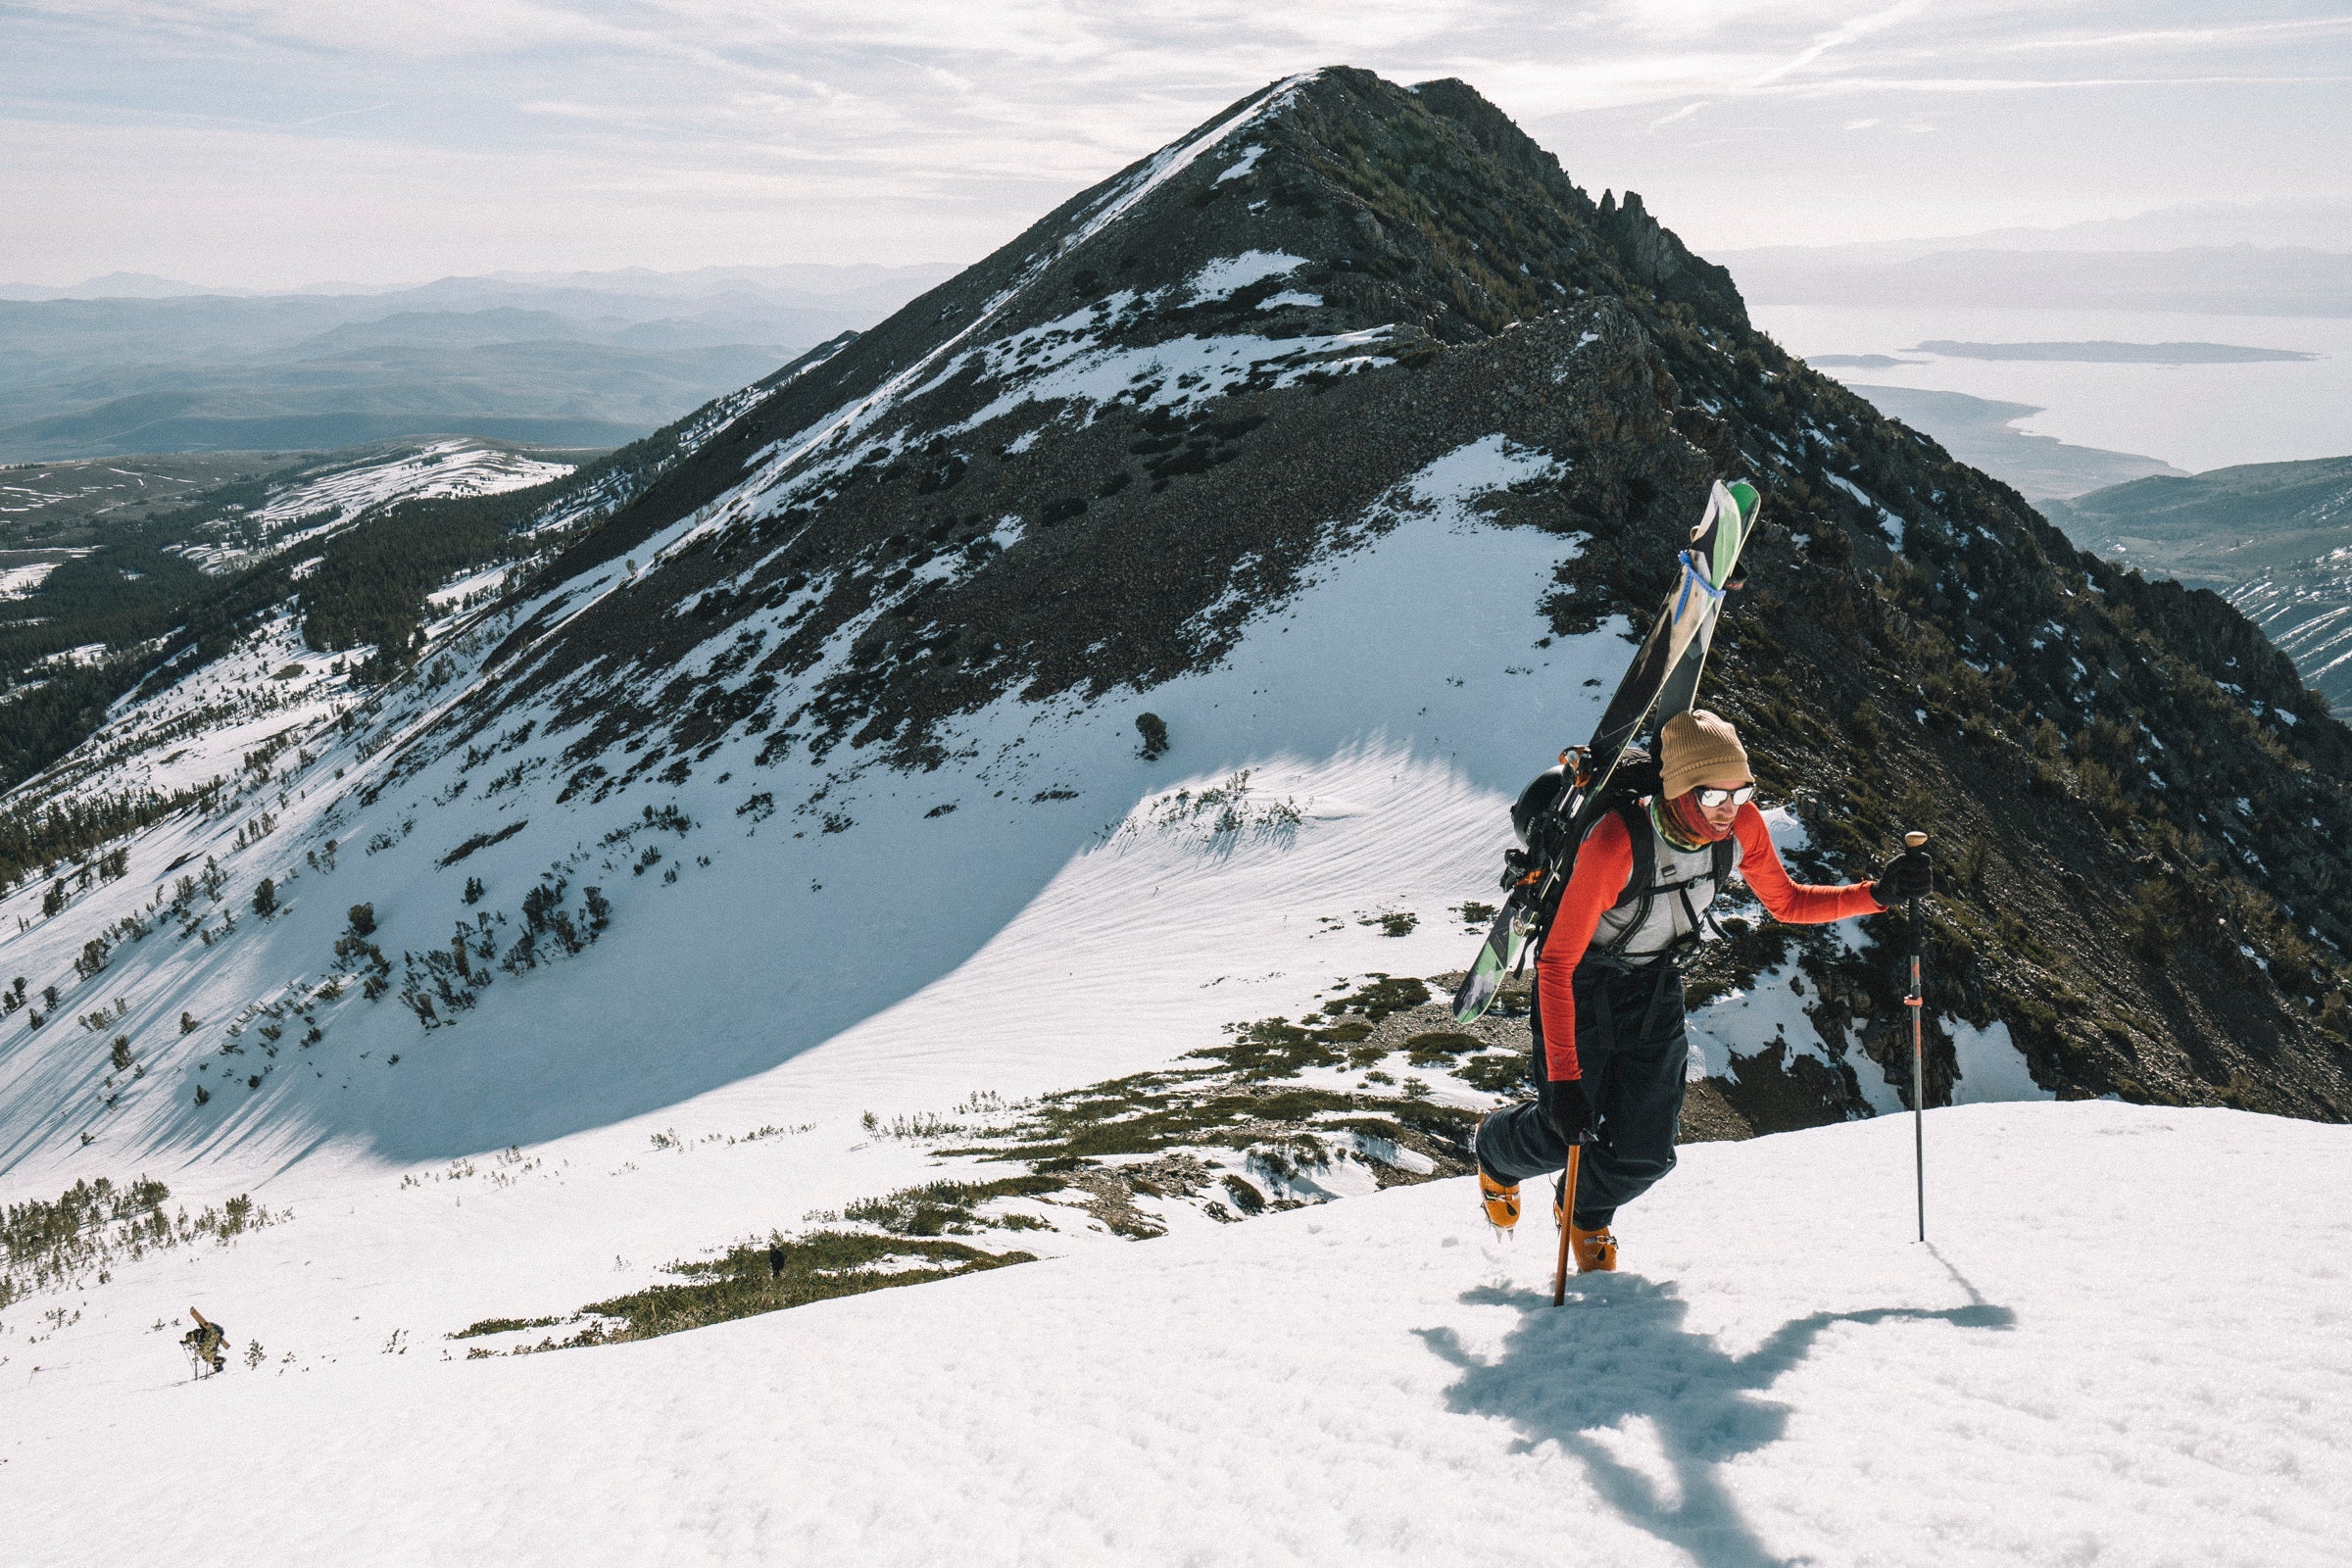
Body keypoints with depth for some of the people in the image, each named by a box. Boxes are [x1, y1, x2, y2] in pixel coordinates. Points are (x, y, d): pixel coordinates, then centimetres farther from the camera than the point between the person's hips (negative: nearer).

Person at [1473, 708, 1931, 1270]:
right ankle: (1496, 1149, 42)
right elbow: (1556, 963, -34)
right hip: (1580, 986, -4)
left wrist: (1878, 894, -16)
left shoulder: (1741, 826, -20)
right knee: (1564, 1133, 2)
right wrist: (1563, 1078, -39)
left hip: (1655, 989, 5)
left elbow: (1787, 903, -1)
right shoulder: (1616, 844, -37)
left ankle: (1586, 1214, 37)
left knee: (1646, 1151, 0)